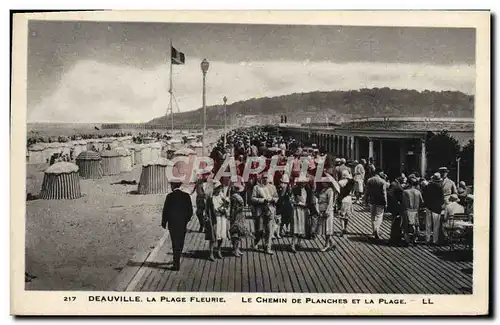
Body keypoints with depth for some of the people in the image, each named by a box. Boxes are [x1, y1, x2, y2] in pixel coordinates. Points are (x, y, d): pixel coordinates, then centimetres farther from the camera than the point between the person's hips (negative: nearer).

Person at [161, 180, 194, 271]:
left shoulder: (170, 196, -11)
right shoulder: (186, 196, -1)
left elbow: (165, 210, -9)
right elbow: (190, 211, 2)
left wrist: (164, 223, 3)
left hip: (173, 224, -3)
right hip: (183, 224, 3)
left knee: (175, 243, 3)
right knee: (180, 243, 17)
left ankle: (177, 264, 2)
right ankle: (177, 261, 32)